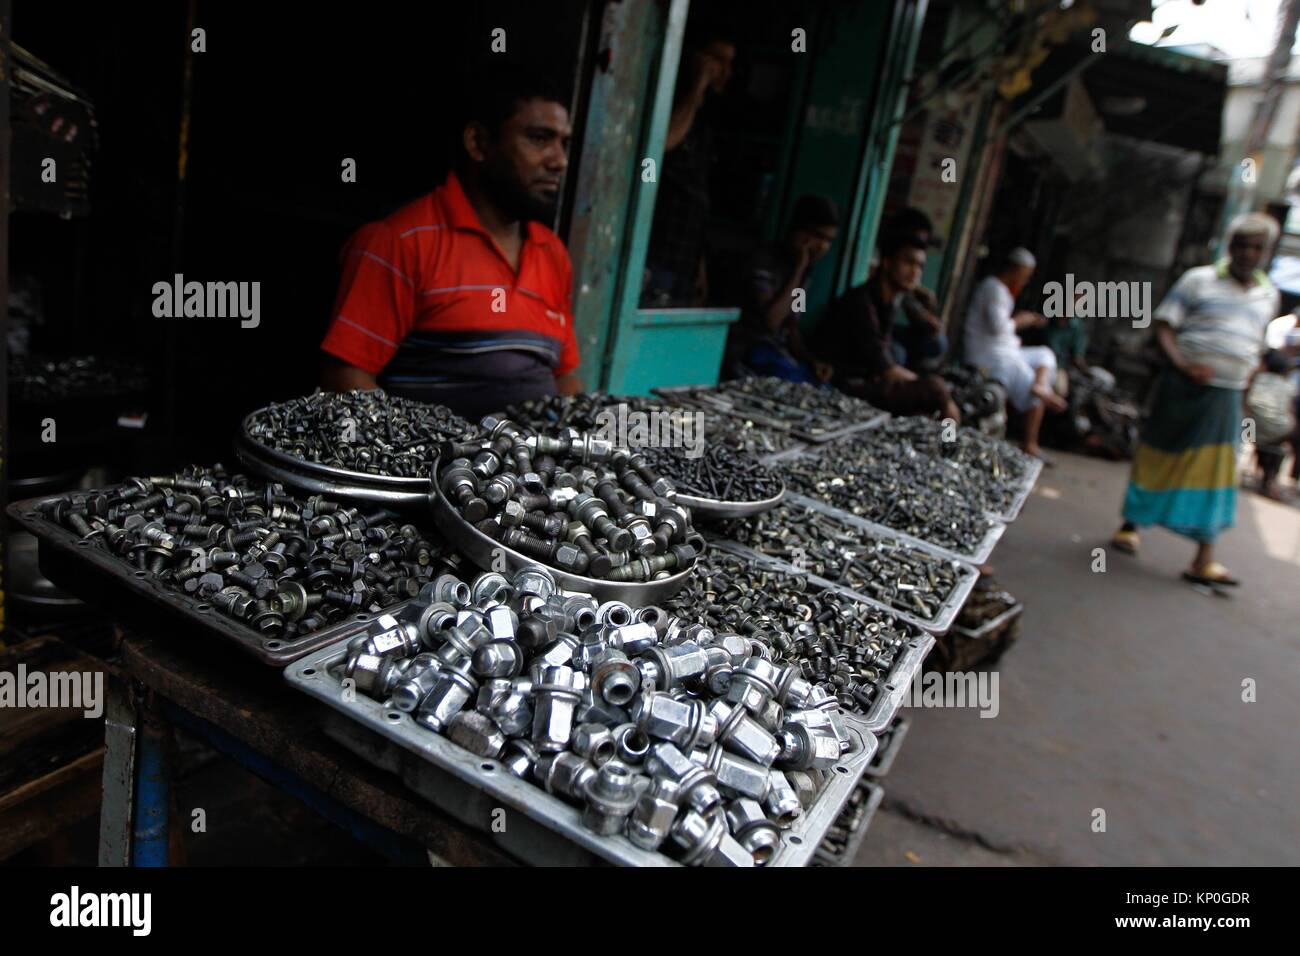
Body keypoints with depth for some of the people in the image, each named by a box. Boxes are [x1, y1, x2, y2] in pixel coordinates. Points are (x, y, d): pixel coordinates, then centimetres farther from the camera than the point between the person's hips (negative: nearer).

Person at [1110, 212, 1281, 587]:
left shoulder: (1268, 296, 12)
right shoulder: (1199, 280, -3)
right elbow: (1164, 326, -8)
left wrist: (1247, 375, 14)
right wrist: (1183, 363, -22)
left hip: (1225, 397, 4)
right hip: (1183, 386, -3)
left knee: (1215, 468, -2)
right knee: (1159, 454, 4)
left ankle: (1204, 558, -2)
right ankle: (1131, 524, 24)